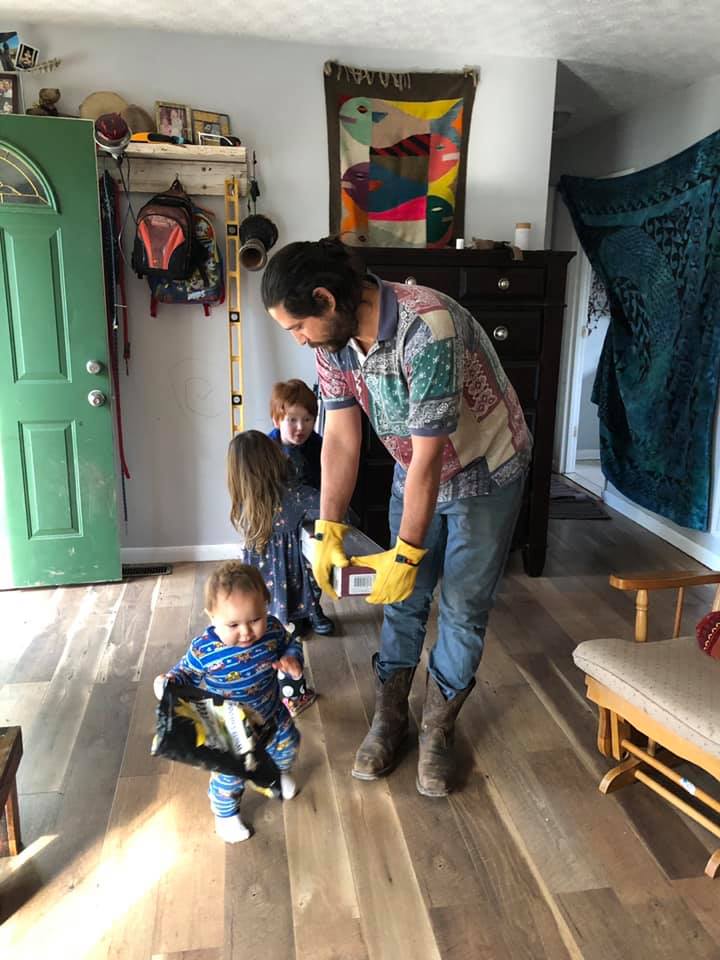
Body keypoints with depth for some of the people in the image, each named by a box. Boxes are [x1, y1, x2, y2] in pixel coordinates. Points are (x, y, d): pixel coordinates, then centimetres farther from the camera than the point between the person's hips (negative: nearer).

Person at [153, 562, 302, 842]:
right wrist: (168, 682, -33)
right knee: (230, 775, 14)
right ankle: (226, 813, 49)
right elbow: (187, 673, -12)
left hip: (272, 717, 4)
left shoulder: (272, 630, -24)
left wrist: (291, 659, -24)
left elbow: (291, 644, -3)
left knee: (287, 746, 29)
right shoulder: (203, 650, -32)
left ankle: (279, 773, 67)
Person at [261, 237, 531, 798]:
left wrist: (406, 555, -26)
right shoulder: (333, 337, -13)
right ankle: (389, 719, 28)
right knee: (403, 601, 10)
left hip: (484, 473, -5)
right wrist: (329, 530, -20)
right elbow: (341, 437, -12)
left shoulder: (427, 328, -36)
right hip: (416, 474, 6)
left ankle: (438, 730, 23)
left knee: (463, 610, 3)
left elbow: (428, 456, -32)